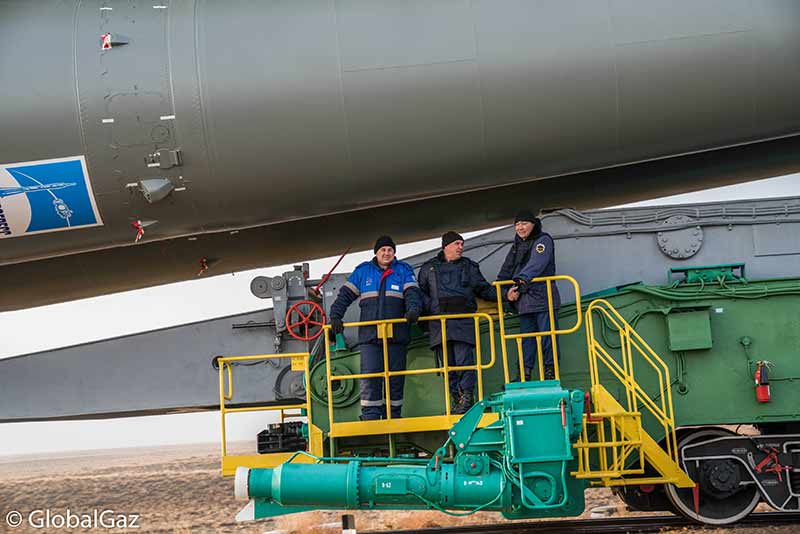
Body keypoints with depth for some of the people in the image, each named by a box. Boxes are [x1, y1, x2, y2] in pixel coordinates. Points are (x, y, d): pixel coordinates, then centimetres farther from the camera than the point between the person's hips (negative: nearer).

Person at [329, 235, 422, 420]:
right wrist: (335, 316, -3)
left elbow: (412, 293, -1)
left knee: (395, 377, 3)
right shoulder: (363, 271, 13)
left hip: (396, 335, 0)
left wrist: (413, 310, -21)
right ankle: (371, 417, -6)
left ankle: (393, 416, 13)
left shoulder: (404, 270, 12)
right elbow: (345, 295, 11)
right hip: (369, 334, 0)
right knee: (369, 377, -9)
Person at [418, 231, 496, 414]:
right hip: (438, 321, 1)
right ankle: (456, 399, 6)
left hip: (463, 321, -1)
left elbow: (484, 289, 20)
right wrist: (429, 307, 0)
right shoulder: (429, 268, 17)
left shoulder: (469, 266, 19)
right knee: (447, 364, 1)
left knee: (464, 360, -12)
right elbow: (421, 292, 18)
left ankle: (467, 398, -8)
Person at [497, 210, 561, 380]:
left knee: (547, 334, -5)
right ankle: (525, 375, 7)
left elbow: (536, 265, -19)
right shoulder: (516, 246, 21)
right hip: (524, 301, 7)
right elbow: (506, 271, 13)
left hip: (543, 297, -6)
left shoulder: (543, 240, -1)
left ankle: (550, 371, 2)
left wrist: (521, 281, -31)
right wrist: (507, 291, -5)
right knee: (526, 338, 6)